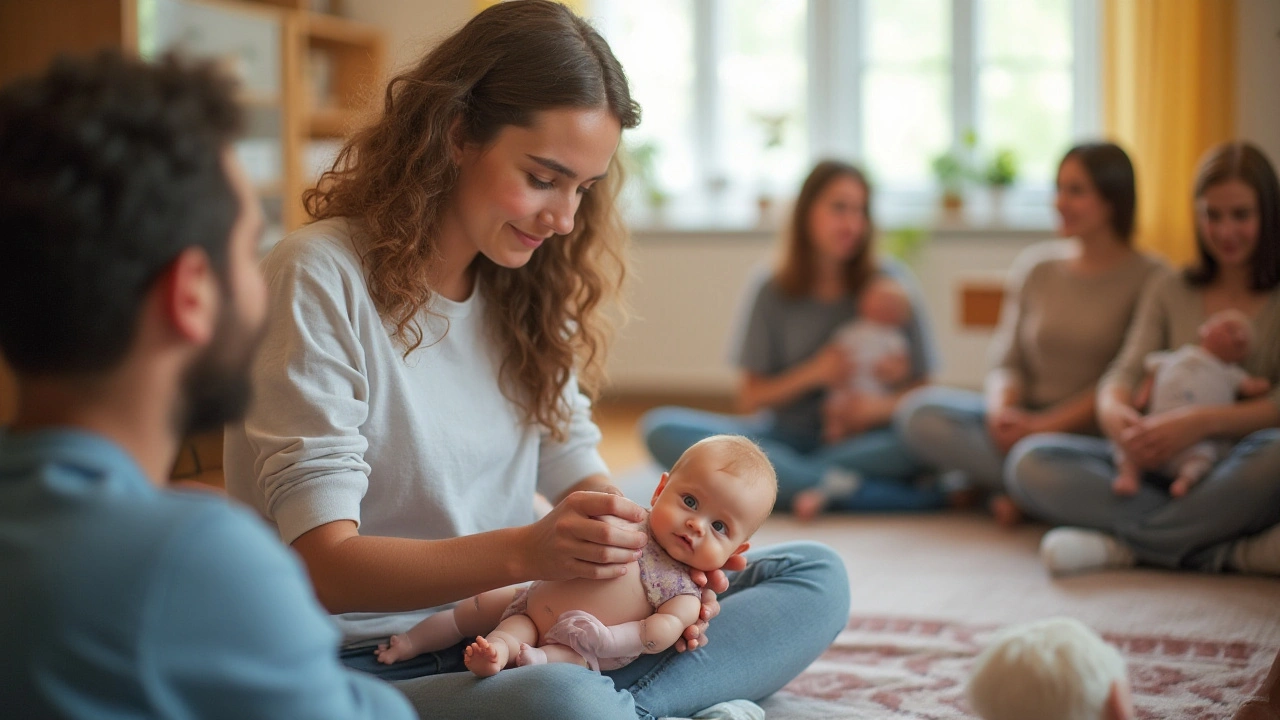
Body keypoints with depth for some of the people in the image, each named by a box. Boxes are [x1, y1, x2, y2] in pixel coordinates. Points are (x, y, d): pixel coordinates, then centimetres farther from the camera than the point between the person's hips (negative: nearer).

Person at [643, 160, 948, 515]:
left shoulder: (889, 282, 1)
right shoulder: (772, 292, 2)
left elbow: (921, 386, 3)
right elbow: (749, 398, 5)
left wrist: (884, 405, -19)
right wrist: (812, 373, -12)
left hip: (860, 440, -1)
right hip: (788, 436, 1)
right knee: (661, 427, -24)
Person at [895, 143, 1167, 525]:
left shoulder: (1149, 278, -2)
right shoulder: (1034, 266, 12)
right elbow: (1007, 361, 9)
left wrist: (1047, 423, -16)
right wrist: (1001, 409, -14)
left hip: (1095, 436, -5)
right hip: (1026, 421, 5)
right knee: (918, 411, -20)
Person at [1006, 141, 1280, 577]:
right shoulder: (1169, 293, 18)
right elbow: (1126, 372, 5)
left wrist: (1203, 421, -25)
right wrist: (1113, 409, -20)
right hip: (1163, 470, 4)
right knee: (1031, 462, -19)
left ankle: (1122, 544, -31)